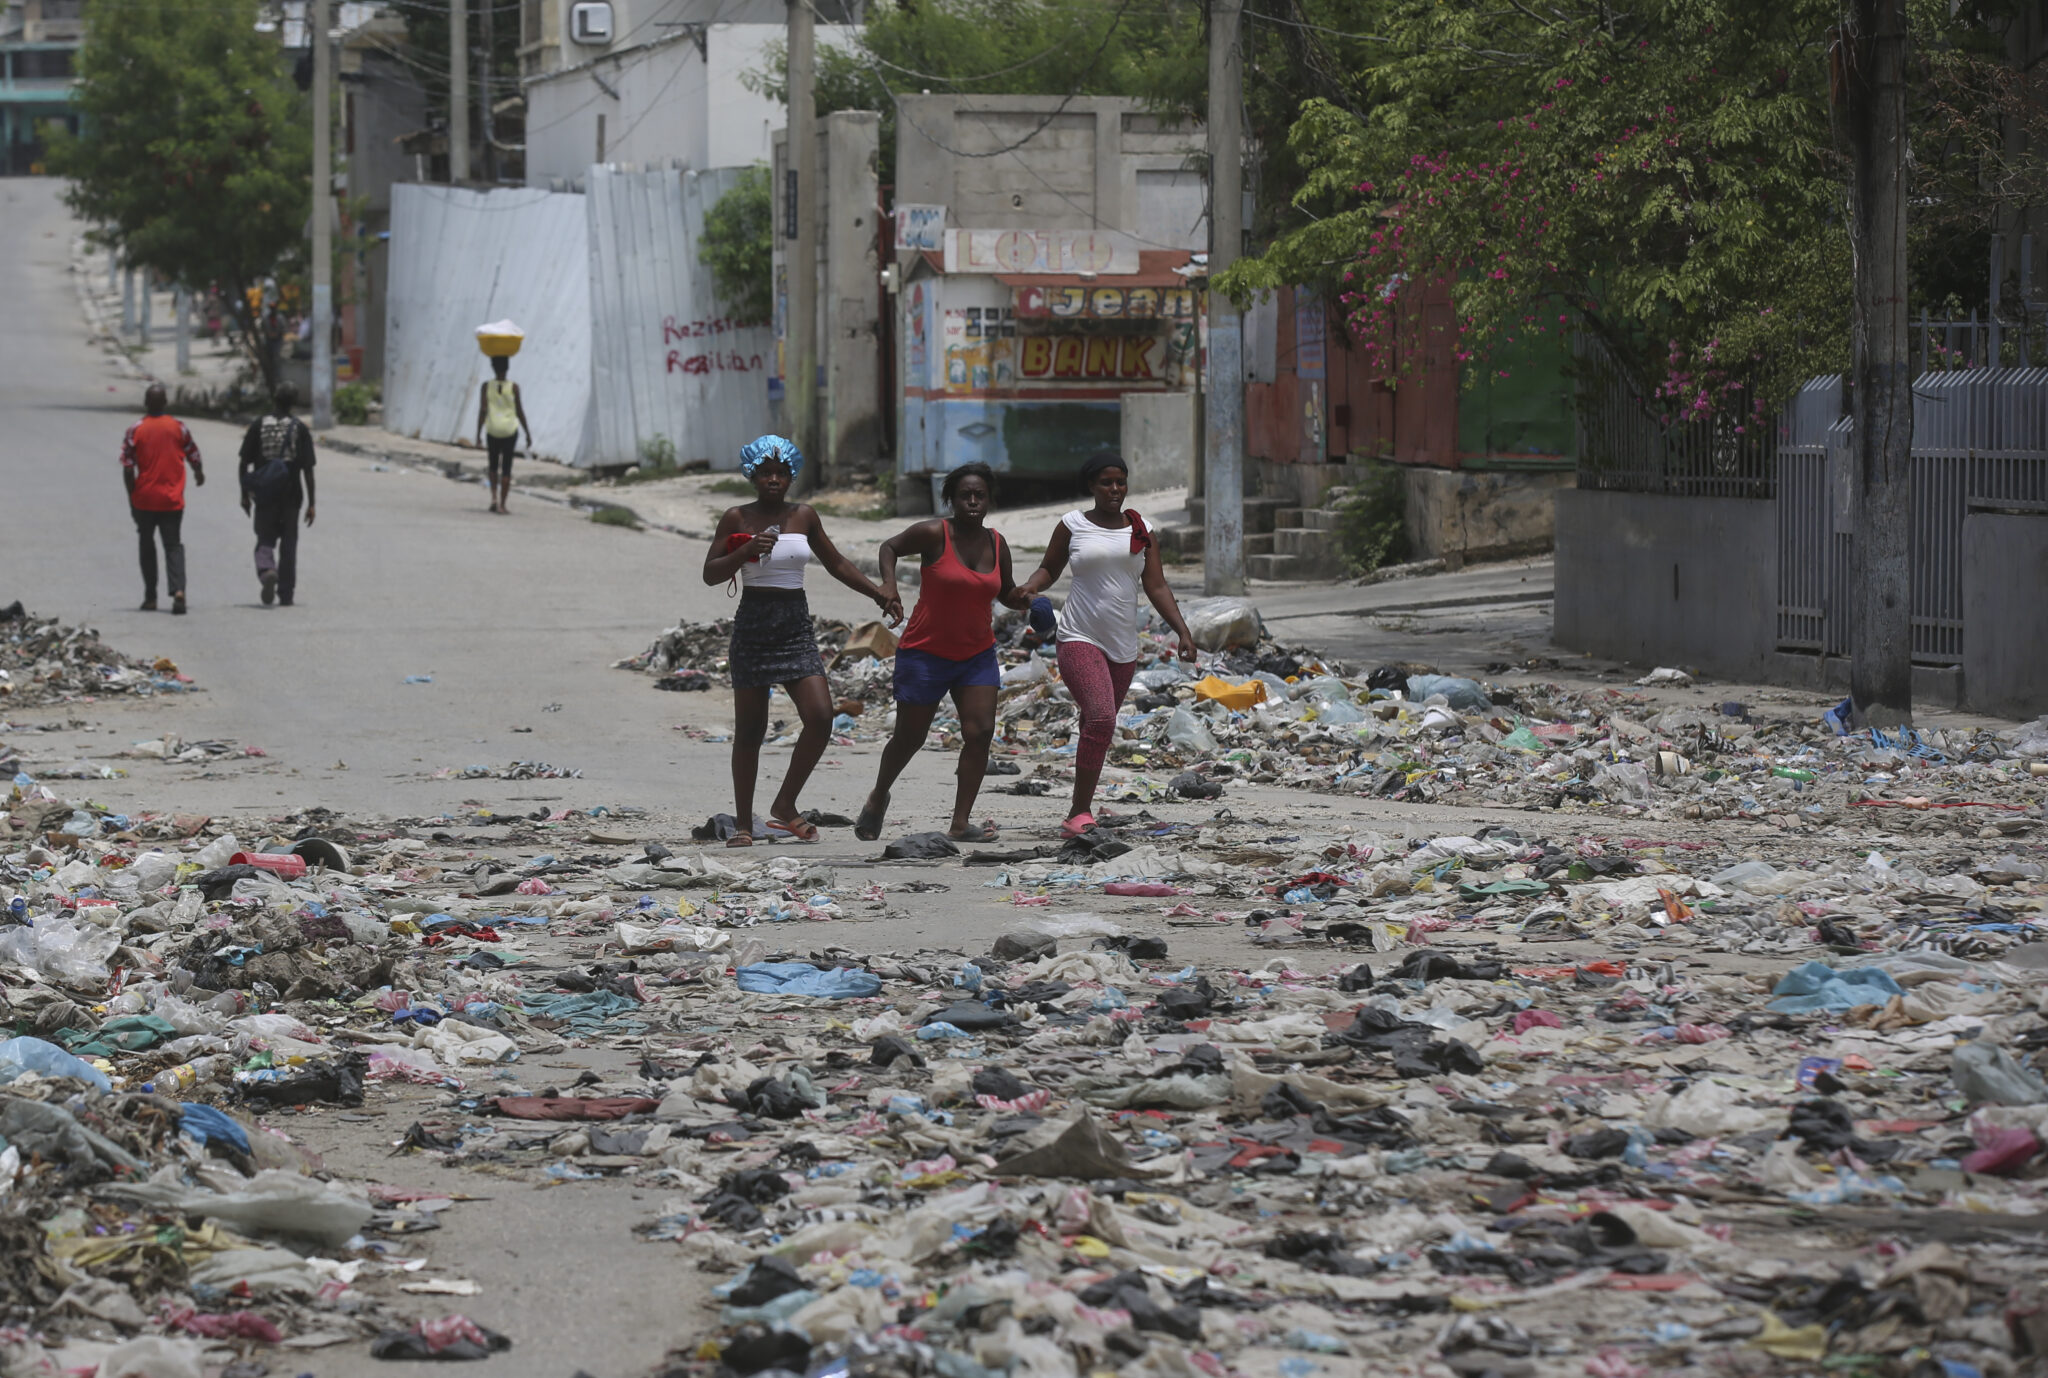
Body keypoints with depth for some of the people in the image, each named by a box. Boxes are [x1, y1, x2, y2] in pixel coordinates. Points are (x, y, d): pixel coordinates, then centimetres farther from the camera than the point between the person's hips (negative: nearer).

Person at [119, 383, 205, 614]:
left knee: (146, 545, 15)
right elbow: (193, 456, 7)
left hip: (145, 499, -1)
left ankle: (150, 597, 17)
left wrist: (131, 498, 3)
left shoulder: (135, 431, -6)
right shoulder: (178, 427, -2)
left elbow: (127, 468, -8)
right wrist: (199, 474, 29)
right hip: (173, 499, 1)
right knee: (174, 545, 4)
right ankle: (178, 590, -19)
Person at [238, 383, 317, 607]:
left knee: (265, 539, 7)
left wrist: (245, 494, 11)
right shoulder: (300, 428, -2)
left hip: (264, 494, 0)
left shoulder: (259, 425, 0)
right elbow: (307, 469, -4)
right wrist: (311, 503, 0)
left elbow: (245, 462, 1)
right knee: (288, 543, 10)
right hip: (291, 494, 0)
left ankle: (266, 570, -24)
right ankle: (285, 594, 12)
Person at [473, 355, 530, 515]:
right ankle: (502, 505, 0)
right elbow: (520, 412, -3)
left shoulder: (487, 387, -4)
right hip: (510, 430, -1)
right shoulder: (513, 387, -5)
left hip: (493, 431, 1)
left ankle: (494, 498, 7)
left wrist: (478, 434, -3)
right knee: (506, 469, 3)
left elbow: (482, 411, -8)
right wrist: (528, 434, 5)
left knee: (493, 466, 20)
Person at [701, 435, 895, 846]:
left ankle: (784, 807, 3)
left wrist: (878, 594, 13)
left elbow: (836, 564, 20)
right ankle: (743, 824, 12)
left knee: (820, 717, -12)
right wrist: (746, 551, -17)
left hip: (797, 625, 3)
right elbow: (710, 574, -2)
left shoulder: (804, 517, 9)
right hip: (753, 624, -3)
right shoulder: (737, 519, 0)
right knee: (749, 730, 2)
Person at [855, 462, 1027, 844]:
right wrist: (889, 584, -16)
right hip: (925, 653, -4)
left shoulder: (997, 545, 4)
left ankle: (960, 824, -8)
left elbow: (1006, 593, 17)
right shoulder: (934, 534, -12)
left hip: (977, 655, 4)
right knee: (910, 738, 5)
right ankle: (878, 799, 33)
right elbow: (890, 547, 1)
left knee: (980, 733, -11)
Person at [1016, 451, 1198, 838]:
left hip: (1123, 646, 4)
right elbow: (1049, 568, 13)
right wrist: (1029, 588, -9)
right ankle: (1080, 811, -19)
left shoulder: (1142, 531, 9)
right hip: (1079, 639, -4)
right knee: (1101, 717, -22)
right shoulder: (1073, 525, 2)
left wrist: (1183, 631, -3)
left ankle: (1079, 811, 22)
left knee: (1098, 725, 9)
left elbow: (1156, 588, 7)